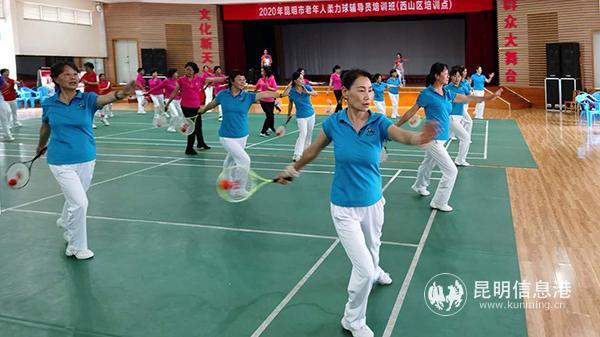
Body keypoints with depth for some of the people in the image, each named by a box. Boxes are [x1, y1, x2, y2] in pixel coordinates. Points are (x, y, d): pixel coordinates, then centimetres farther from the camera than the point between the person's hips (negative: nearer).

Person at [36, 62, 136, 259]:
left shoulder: (87, 99, -8)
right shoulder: (49, 104, -5)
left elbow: (105, 98, -31)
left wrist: (121, 93, -52)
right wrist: (41, 146, 30)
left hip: (86, 160, 2)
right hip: (61, 163, -2)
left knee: (74, 200, 21)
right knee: (79, 203, -12)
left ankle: (65, 222, 56)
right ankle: (77, 247, 9)